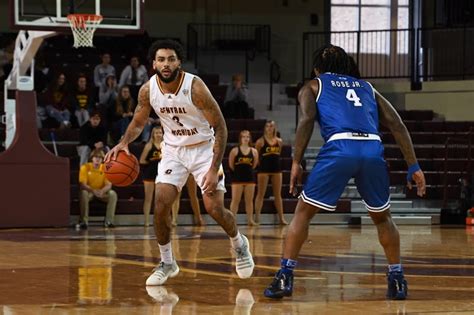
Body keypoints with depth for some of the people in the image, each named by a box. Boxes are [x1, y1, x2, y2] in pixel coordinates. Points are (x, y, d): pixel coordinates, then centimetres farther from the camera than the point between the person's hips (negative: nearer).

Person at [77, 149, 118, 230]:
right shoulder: (85, 167, -13)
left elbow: (109, 185, -13)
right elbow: (83, 184, -20)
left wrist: (102, 191, -37)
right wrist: (93, 191, -39)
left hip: (102, 192, 2)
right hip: (89, 191, -2)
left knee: (113, 194, -26)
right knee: (83, 193, -36)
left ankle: (109, 221, -20)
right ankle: (84, 221, -32)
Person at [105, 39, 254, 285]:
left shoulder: (195, 87, -26)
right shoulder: (148, 90, -13)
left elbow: (220, 127, -20)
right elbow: (138, 122, 6)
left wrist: (214, 169, -26)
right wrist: (123, 143, -17)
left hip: (203, 147, -4)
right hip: (173, 150, 4)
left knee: (214, 208, -10)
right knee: (160, 204, -10)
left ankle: (239, 244, 21)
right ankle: (167, 263, 9)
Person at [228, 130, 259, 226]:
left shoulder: (254, 151, 3)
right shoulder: (235, 150, -5)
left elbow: (254, 165, 13)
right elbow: (231, 165, 1)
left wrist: (247, 170, 9)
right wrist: (238, 171, 8)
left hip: (250, 177, 3)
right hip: (237, 178, -3)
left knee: (249, 200, 6)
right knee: (235, 200, -3)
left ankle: (250, 220, 10)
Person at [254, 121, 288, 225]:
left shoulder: (279, 141, 5)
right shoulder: (261, 141, -5)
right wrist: (261, 163, 0)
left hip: (276, 169, 4)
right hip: (264, 169, -4)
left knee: (278, 194, 7)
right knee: (261, 194, -2)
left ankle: (281, 218, 10)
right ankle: (257, 218, -1)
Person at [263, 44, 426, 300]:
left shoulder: (313, 86, 25)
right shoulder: (366, 87, 33)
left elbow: (307, 119, 3)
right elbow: (396, 124, 20)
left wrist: (296, 163, 2)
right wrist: (413, 167, 16)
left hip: (339, 147, -3)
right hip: (373, 149, 3)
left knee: (303, 212, 12)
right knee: (382, 217, 25)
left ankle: (284, 278, 4)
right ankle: (397, 281, 20)